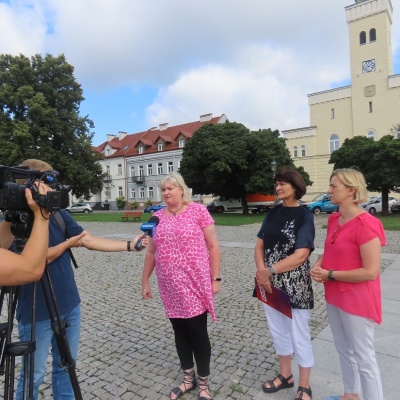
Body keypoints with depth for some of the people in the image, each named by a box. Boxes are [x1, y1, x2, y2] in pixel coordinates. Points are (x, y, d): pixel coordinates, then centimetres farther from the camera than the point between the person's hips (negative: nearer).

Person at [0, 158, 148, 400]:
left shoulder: (59, 213, 1)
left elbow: (90, 241, -1)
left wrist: (129, 245, -7)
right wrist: (69, 242, -10)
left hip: (70, 305, 5)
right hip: (37, 313, -5)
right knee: (34, 374, 12)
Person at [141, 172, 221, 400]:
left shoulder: (198, 211, -7)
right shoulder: (157, 217, 5)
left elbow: (213, 247, -5)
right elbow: (151, 252, 12)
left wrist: (216, 278, -7)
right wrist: (145, 281, 12)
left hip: (196, 285, -4)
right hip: (171, 288, 4)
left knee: (198, 333, 7)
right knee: (180, 332, 17)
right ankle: (189, 378, 39)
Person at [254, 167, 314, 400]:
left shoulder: (304, 216, -11)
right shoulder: (273, 213, 5)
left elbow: (301, 255, -19)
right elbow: (260, 244, 3)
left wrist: (269, 271, -17)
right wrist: (262, 271, -14)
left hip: (295, 286, -5)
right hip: (270, 284, 5)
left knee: (299, 337, 10)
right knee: (278, 332, 20)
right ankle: (285, 375, 42)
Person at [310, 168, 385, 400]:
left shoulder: (366, 225, -22)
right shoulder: (334, 220, 4)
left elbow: (371, 272, -23)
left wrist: (330, 275, -19)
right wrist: (318, 265, -5)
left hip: (357, 301, -9)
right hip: (334, 296, 9)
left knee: (364, 358, 8)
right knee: (344, 350, 24)